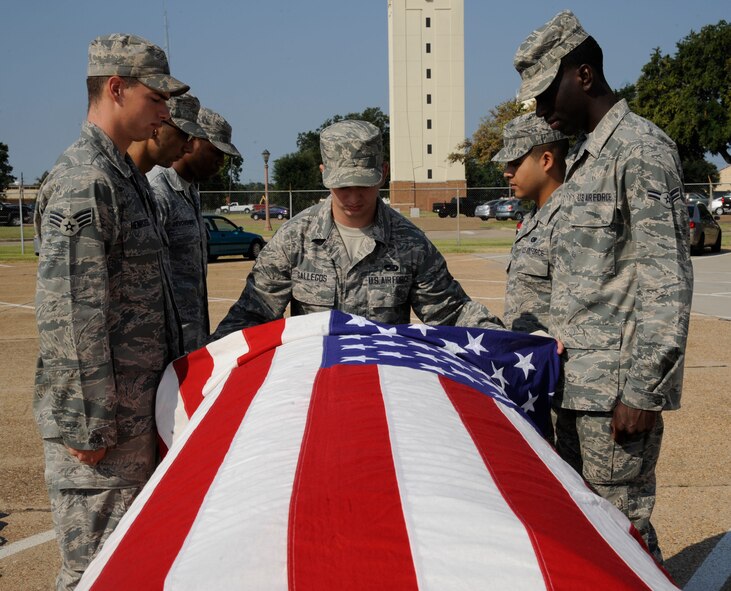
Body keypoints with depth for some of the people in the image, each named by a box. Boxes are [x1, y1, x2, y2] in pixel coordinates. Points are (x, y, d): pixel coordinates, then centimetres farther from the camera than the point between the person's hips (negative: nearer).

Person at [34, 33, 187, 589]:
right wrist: (86, 427, -20)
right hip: (98, 420, -10)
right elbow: (67, 314, -22)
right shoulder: (83, 180, -18)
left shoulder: (125, 173, 14)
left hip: (134, 407, 10)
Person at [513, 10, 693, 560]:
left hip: (618, 386, -9)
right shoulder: (582, 155, 17)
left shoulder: (641, 149, -11)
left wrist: (643, 392, -19)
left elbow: (667, 283, -17)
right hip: (579, 380, 9)